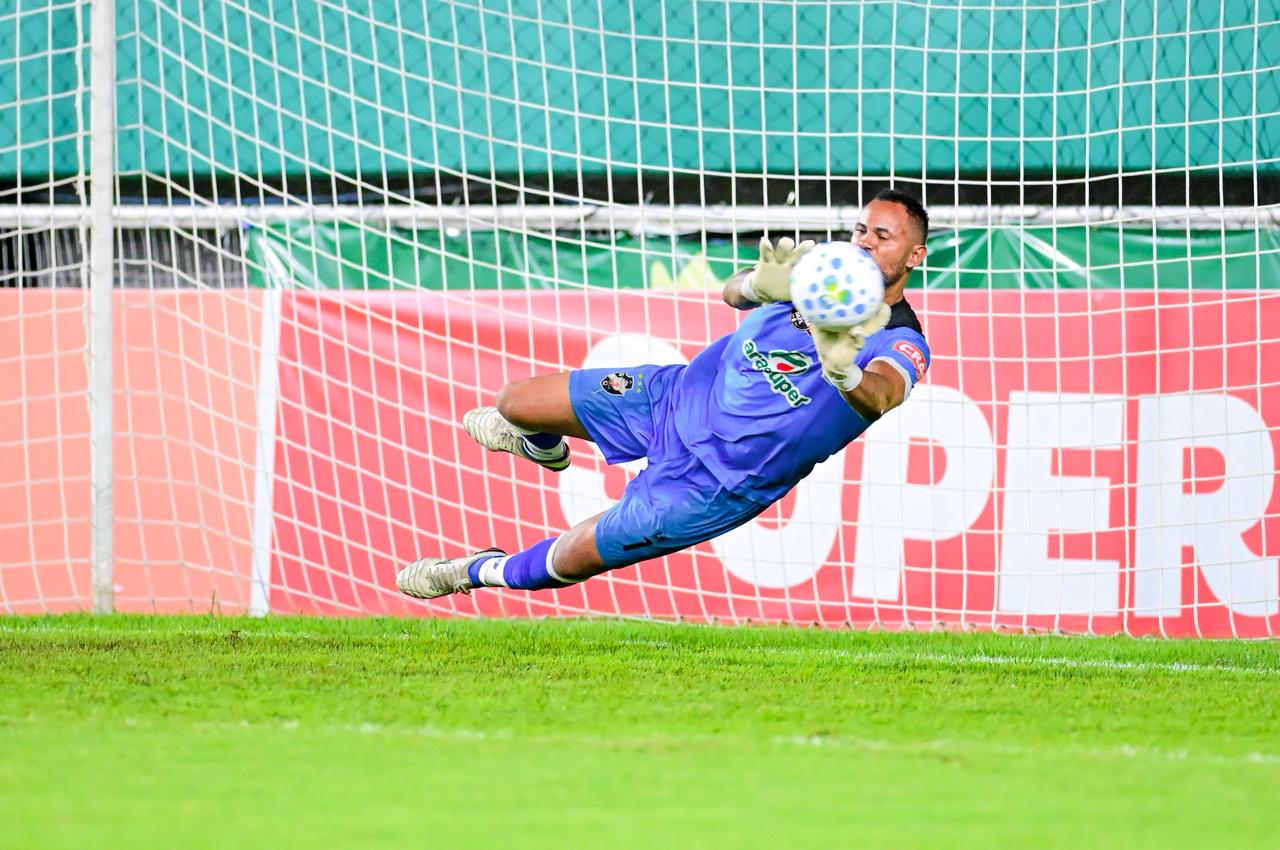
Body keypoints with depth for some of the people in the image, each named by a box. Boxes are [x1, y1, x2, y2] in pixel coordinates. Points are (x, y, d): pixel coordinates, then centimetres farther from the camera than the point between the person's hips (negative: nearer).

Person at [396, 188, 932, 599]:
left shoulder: (902, 343, -20)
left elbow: (881, 395, -43)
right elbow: (732, 292, -17)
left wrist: (846, 374, -68)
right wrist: (760, 284, -43)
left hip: (717, 482, -5)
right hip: (678, 396, 5)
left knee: (571, 560, 1)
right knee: (514, 403, 8)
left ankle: (477, 572, 35)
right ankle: (543, 445, 47)